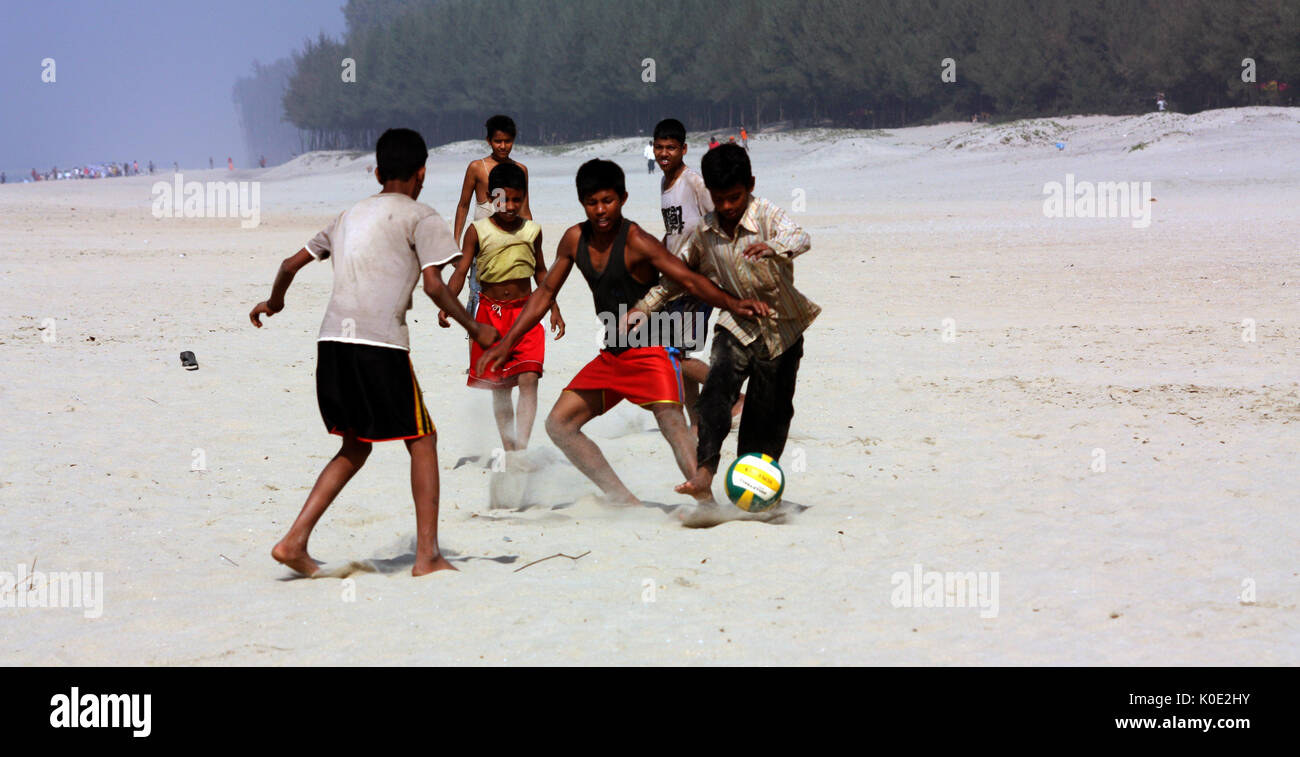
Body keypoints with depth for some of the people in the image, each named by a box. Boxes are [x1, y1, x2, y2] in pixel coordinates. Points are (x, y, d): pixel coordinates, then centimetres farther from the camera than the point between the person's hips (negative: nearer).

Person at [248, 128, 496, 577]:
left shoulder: (351, 215, 24)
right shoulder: (420, 217, 5)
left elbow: (291, 264, 28)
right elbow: (433, 285, -6)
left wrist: (274, 302, 47)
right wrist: (474, 330, 5)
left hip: (332, 339, 6)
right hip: (380, 343, -6)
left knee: (355, 446, 19)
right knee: (422, 440, 7)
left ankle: (295, 541, 9)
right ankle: (427, 555, 2)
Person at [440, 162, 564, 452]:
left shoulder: (532, 231, 4)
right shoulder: (478, 230, -3)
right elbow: (461, 270, -7)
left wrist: (554, 308, 14)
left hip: (525, 312, 0)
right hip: (490, 313, 0)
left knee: (529, 377, -16)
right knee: (499, 385, 6)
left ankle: (522, 447, -19)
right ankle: (508, 449, 17)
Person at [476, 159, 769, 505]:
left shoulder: (636, 242, -18)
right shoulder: (575, 239, 2)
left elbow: (690, 280, -27)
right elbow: (546, 291, 15)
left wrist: (732, 304, -45)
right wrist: (508, 341, 15)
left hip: (651, 350, -8)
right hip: (611, 356, 8)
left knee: (672, 423, -27)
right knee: (559, 424, 5)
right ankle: (625, 502, 4)